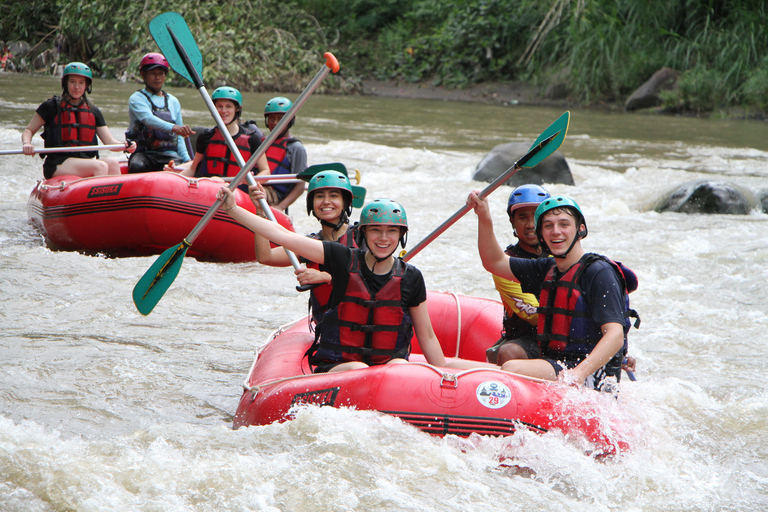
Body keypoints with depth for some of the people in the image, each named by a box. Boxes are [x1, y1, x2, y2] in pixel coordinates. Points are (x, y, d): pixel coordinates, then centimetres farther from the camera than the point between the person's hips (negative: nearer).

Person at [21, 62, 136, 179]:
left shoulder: (93, 111, 17)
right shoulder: (52, 106, 5)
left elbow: (110, 141, 12)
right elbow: (28, 131, 8)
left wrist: (125, 145, -11)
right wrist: (26, 144, -16)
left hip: (85, 163, 4)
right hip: (58, 165, -4)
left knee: (113, 163, -26)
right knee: (100, 166, -29)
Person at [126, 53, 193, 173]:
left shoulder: (173, 102, 20)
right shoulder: (137, 98, 2)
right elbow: (148, 119, -20)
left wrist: (187, 160, 5)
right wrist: (173, 128, -37)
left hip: (169, 154, 3)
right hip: (144, 154, -3)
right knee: (137, 166, -37)